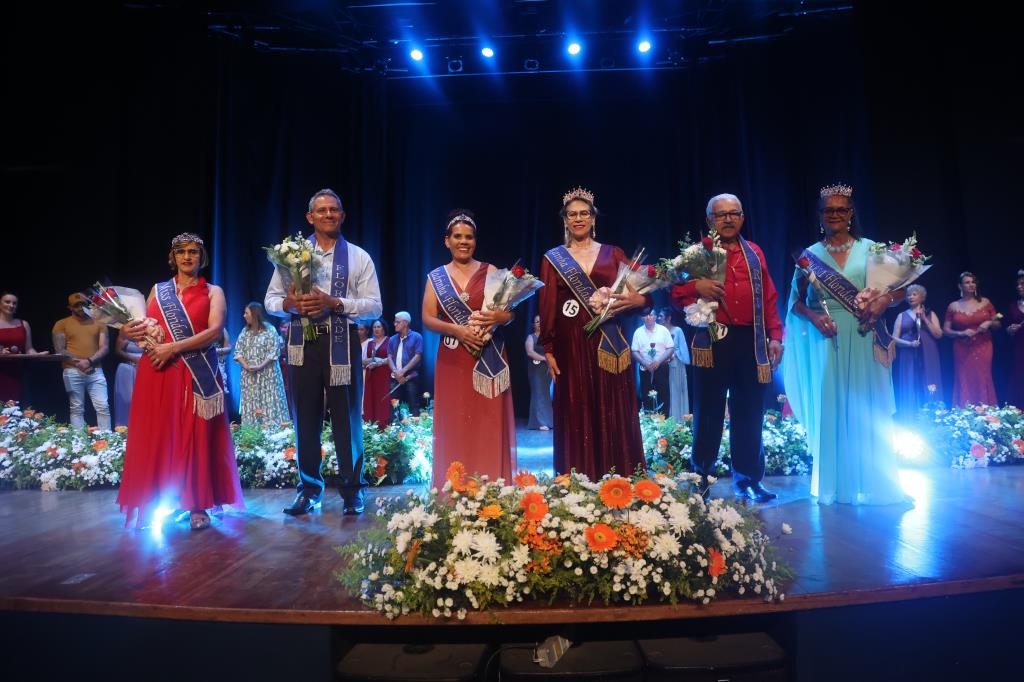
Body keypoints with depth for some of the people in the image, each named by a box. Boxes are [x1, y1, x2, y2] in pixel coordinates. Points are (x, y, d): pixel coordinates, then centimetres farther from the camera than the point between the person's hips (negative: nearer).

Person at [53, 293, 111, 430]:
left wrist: (89, 361, -11)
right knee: (77, 409, 0)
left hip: (96, 371, 1)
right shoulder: (62, 324, 9)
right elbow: (59, 350, 1)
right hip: (73, 372, -1)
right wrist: (78, 363, -11)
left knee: (103, 407, -6)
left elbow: (104, 348, 6)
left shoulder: (98, 324, 14)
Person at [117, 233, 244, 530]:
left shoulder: (212, 292, 6)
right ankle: (154, 503, 8)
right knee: (156, 437, 1)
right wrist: (131, 332, -6)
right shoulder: (158, 290, 16)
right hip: (157, 375, 3)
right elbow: (144, 330, 17)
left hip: (196, 375, -3)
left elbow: (215, 331, -9)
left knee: (196, 437, -2)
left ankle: (197, 505, 4)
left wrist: (173, 348, -15)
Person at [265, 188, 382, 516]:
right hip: (303, 344, 2)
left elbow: (374, 306, -4)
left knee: (346, 418, 5)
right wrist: (289, 303, -13)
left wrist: (334, 303, -17)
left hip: (342, 344, -2)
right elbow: (270, 300, 10)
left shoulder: (358, 257, 4)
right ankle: (309, 489, 24)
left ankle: (352, 490, 19)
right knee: (306, 418, 10)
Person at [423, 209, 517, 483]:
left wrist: (499, 318, -20)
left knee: (490, 427, -1)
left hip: (489, 360, 0)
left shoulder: (490, 272, 7)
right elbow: (427, 319, 0)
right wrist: (458, 330, -16)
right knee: (455, 428, 1)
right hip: (453, 361, 1)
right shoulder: (436, 277, 9)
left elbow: (510, 312, 3)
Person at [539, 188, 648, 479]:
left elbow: (641, 292, 8)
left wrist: (637, 299, -16)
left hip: (610, 344, 1)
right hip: (571, 346, -1)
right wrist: (548, 349, -5)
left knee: (614, 417, 1)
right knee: (576, 418, 1)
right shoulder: (552, 258, 8)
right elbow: (547, 306, 2)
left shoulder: (613, 253, 10)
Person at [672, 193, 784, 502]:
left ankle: (748, 479, 21)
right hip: (712, 341, -3)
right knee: (708, 413, 2)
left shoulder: (754, 254, 15)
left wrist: (775, 335, 4)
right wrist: (695, 286, -18)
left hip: (751, 341, 3)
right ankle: (701, 480, 12)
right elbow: (674, 293, 1)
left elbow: (768, 298, 13)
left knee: (749, 413, 9)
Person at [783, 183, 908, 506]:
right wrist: (813, 317, -11)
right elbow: (797, 300, 7)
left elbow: (899, 288, 7)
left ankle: (873, 484, 11)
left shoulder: (870, 248, 7)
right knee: (830, 409, 2)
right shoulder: (810, 255, 7)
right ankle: (835, 484, 10)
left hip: (865, 341, 0)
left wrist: (882, 302, -14)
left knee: (868, 410, 2)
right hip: (827, 339, 0)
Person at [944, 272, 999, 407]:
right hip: (963, 350, -1)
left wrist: (989, 323, -10)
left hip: (983, 348, 1)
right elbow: (945, 330, 4)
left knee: (983, 381, -1)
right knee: (965, 383, -2)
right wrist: (961, 333, -12)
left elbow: (997, 324, 12)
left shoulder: (985, 302, 6)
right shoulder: (953, 306, 3)